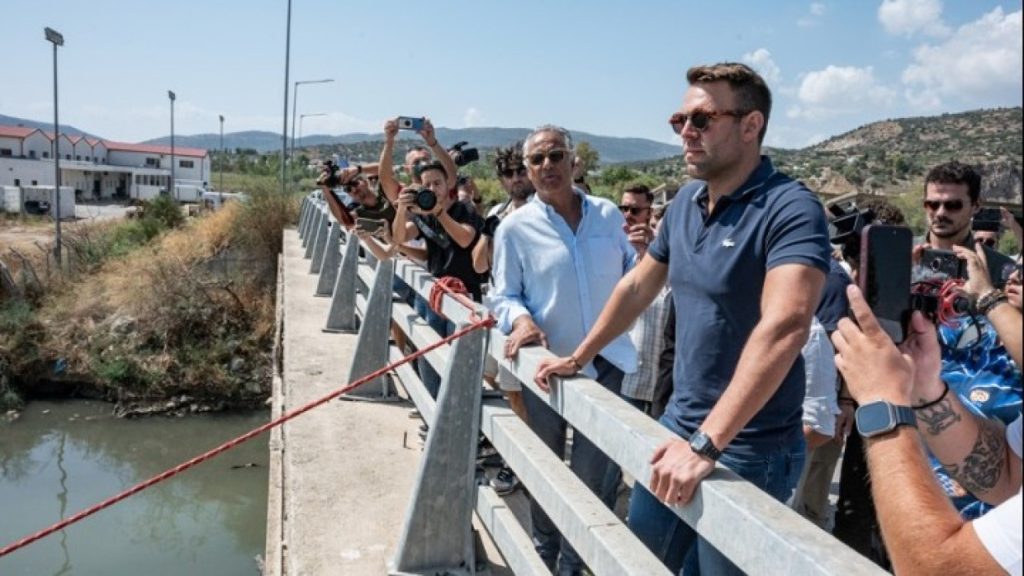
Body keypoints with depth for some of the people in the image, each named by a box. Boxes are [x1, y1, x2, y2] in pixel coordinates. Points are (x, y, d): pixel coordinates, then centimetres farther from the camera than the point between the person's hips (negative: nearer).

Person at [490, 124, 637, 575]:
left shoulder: (608, 214, 1)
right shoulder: (515, 227, -6)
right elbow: (504, 296, -2)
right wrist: (520, 319, -24)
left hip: (606, 361, 2)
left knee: (595, 473, 10)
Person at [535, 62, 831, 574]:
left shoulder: (789, 208, -20)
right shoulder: (686, 200, 4)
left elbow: (784, 326, -34)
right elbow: (638, 286, 16)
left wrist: (706, 444, -39)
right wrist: (578, 358, 19)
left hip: (748, 447, -7)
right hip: (680, 426, 7)